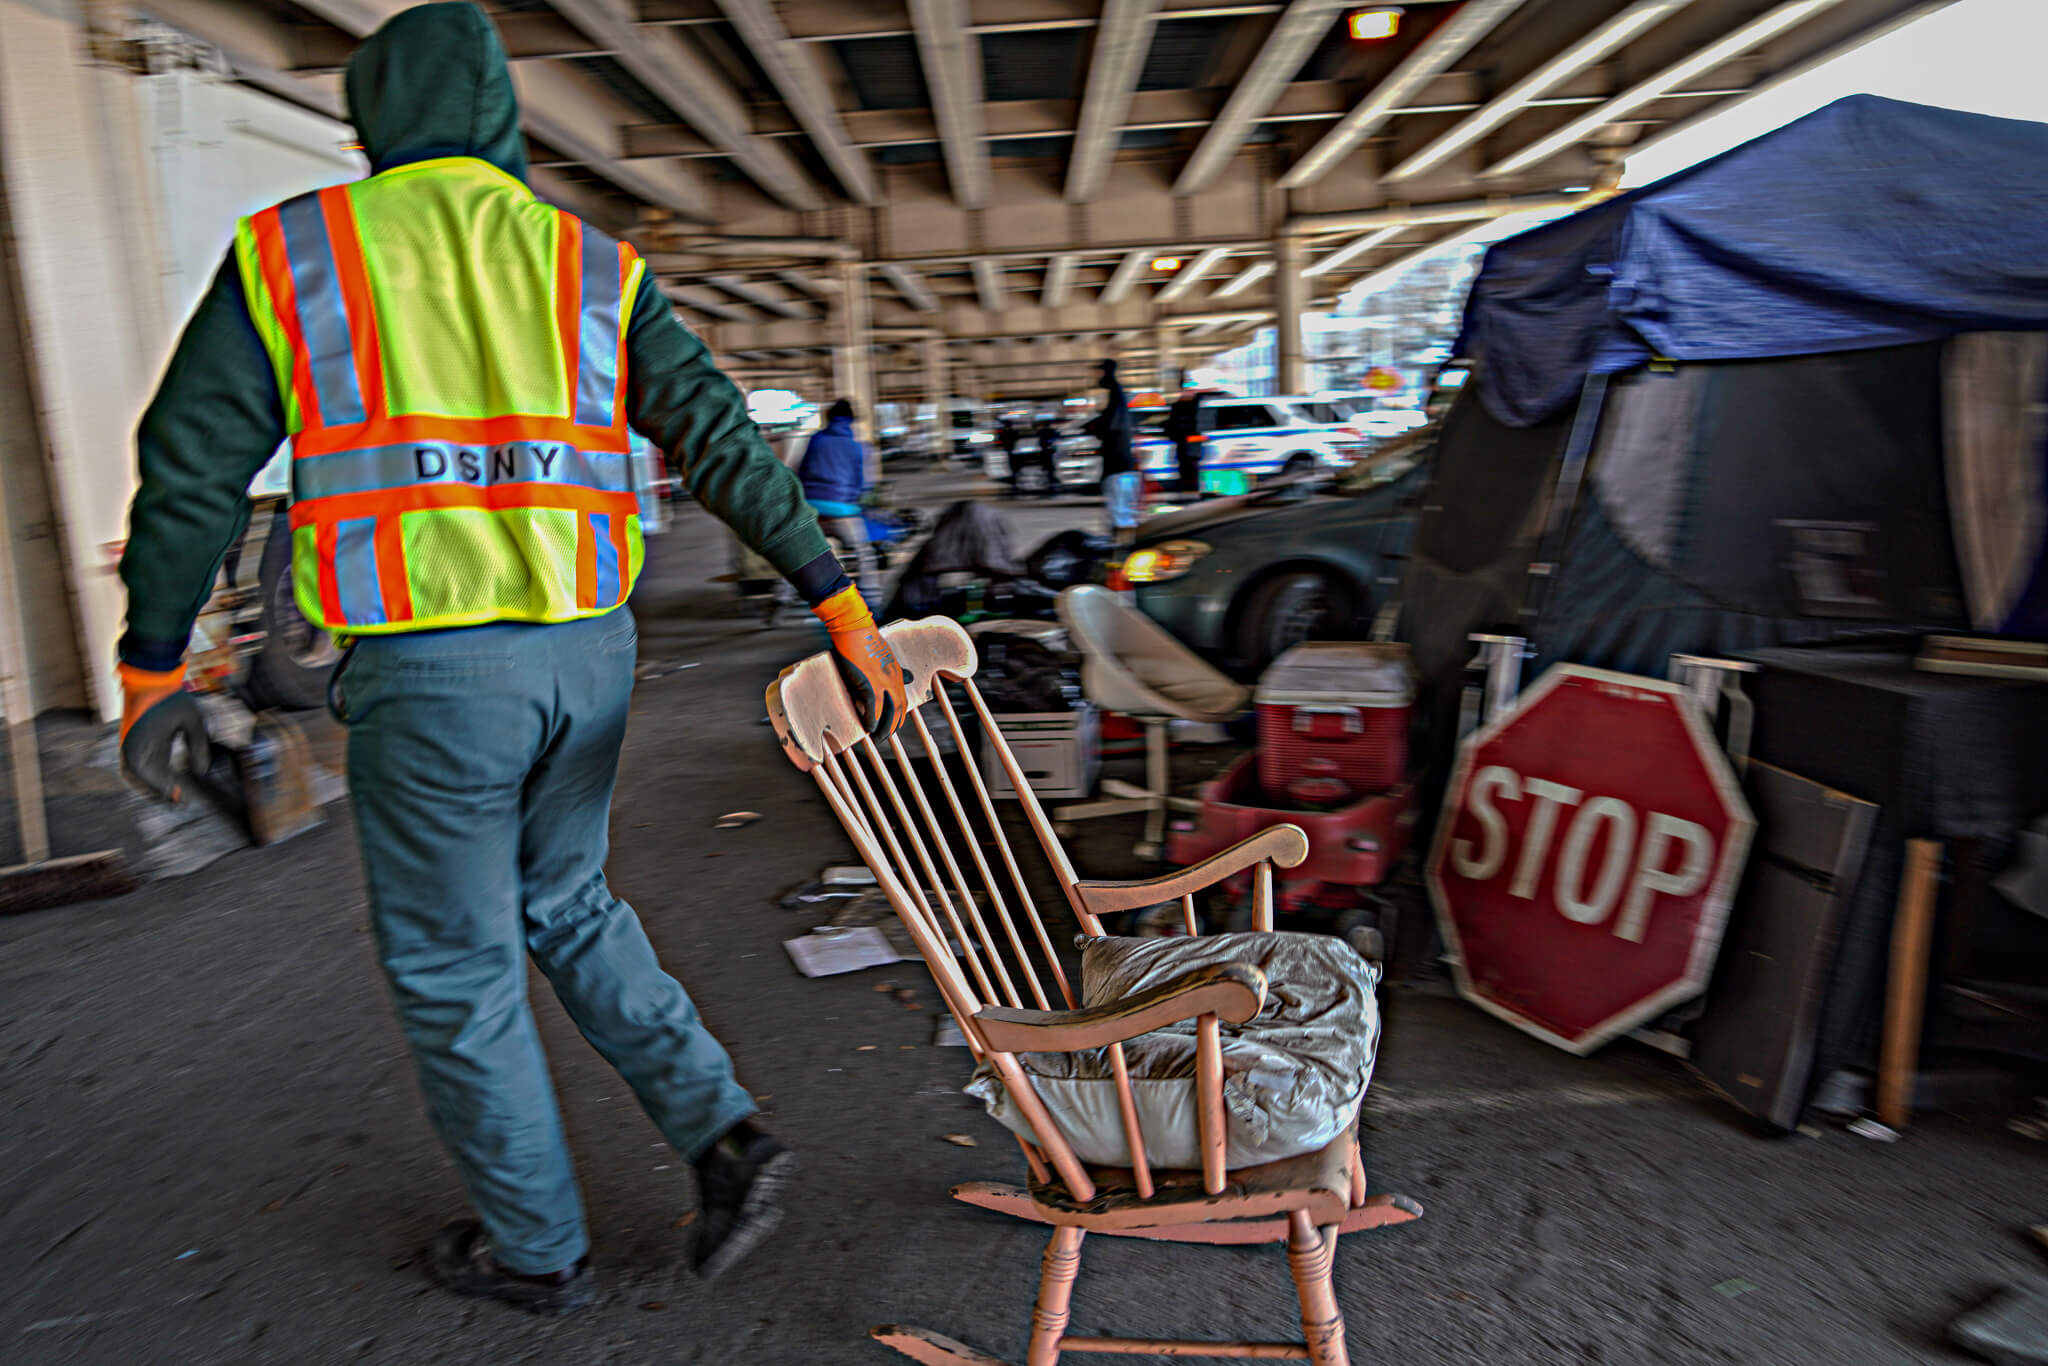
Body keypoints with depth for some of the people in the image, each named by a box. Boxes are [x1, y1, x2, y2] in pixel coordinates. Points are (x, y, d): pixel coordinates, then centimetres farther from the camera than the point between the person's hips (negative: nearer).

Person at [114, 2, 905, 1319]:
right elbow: (727, 445, 0)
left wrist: (152, 667, 15)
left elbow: (192, 477, 4)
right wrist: (846, 613, -1)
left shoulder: (286, 256, 4)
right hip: (587, 650, 4)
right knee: (567, 906, 25)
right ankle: (726, 1137, 17)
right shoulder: (596, 269, 9)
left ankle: (536, 1246, 30)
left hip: (428, 667, -3)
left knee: (454, 968, 14)